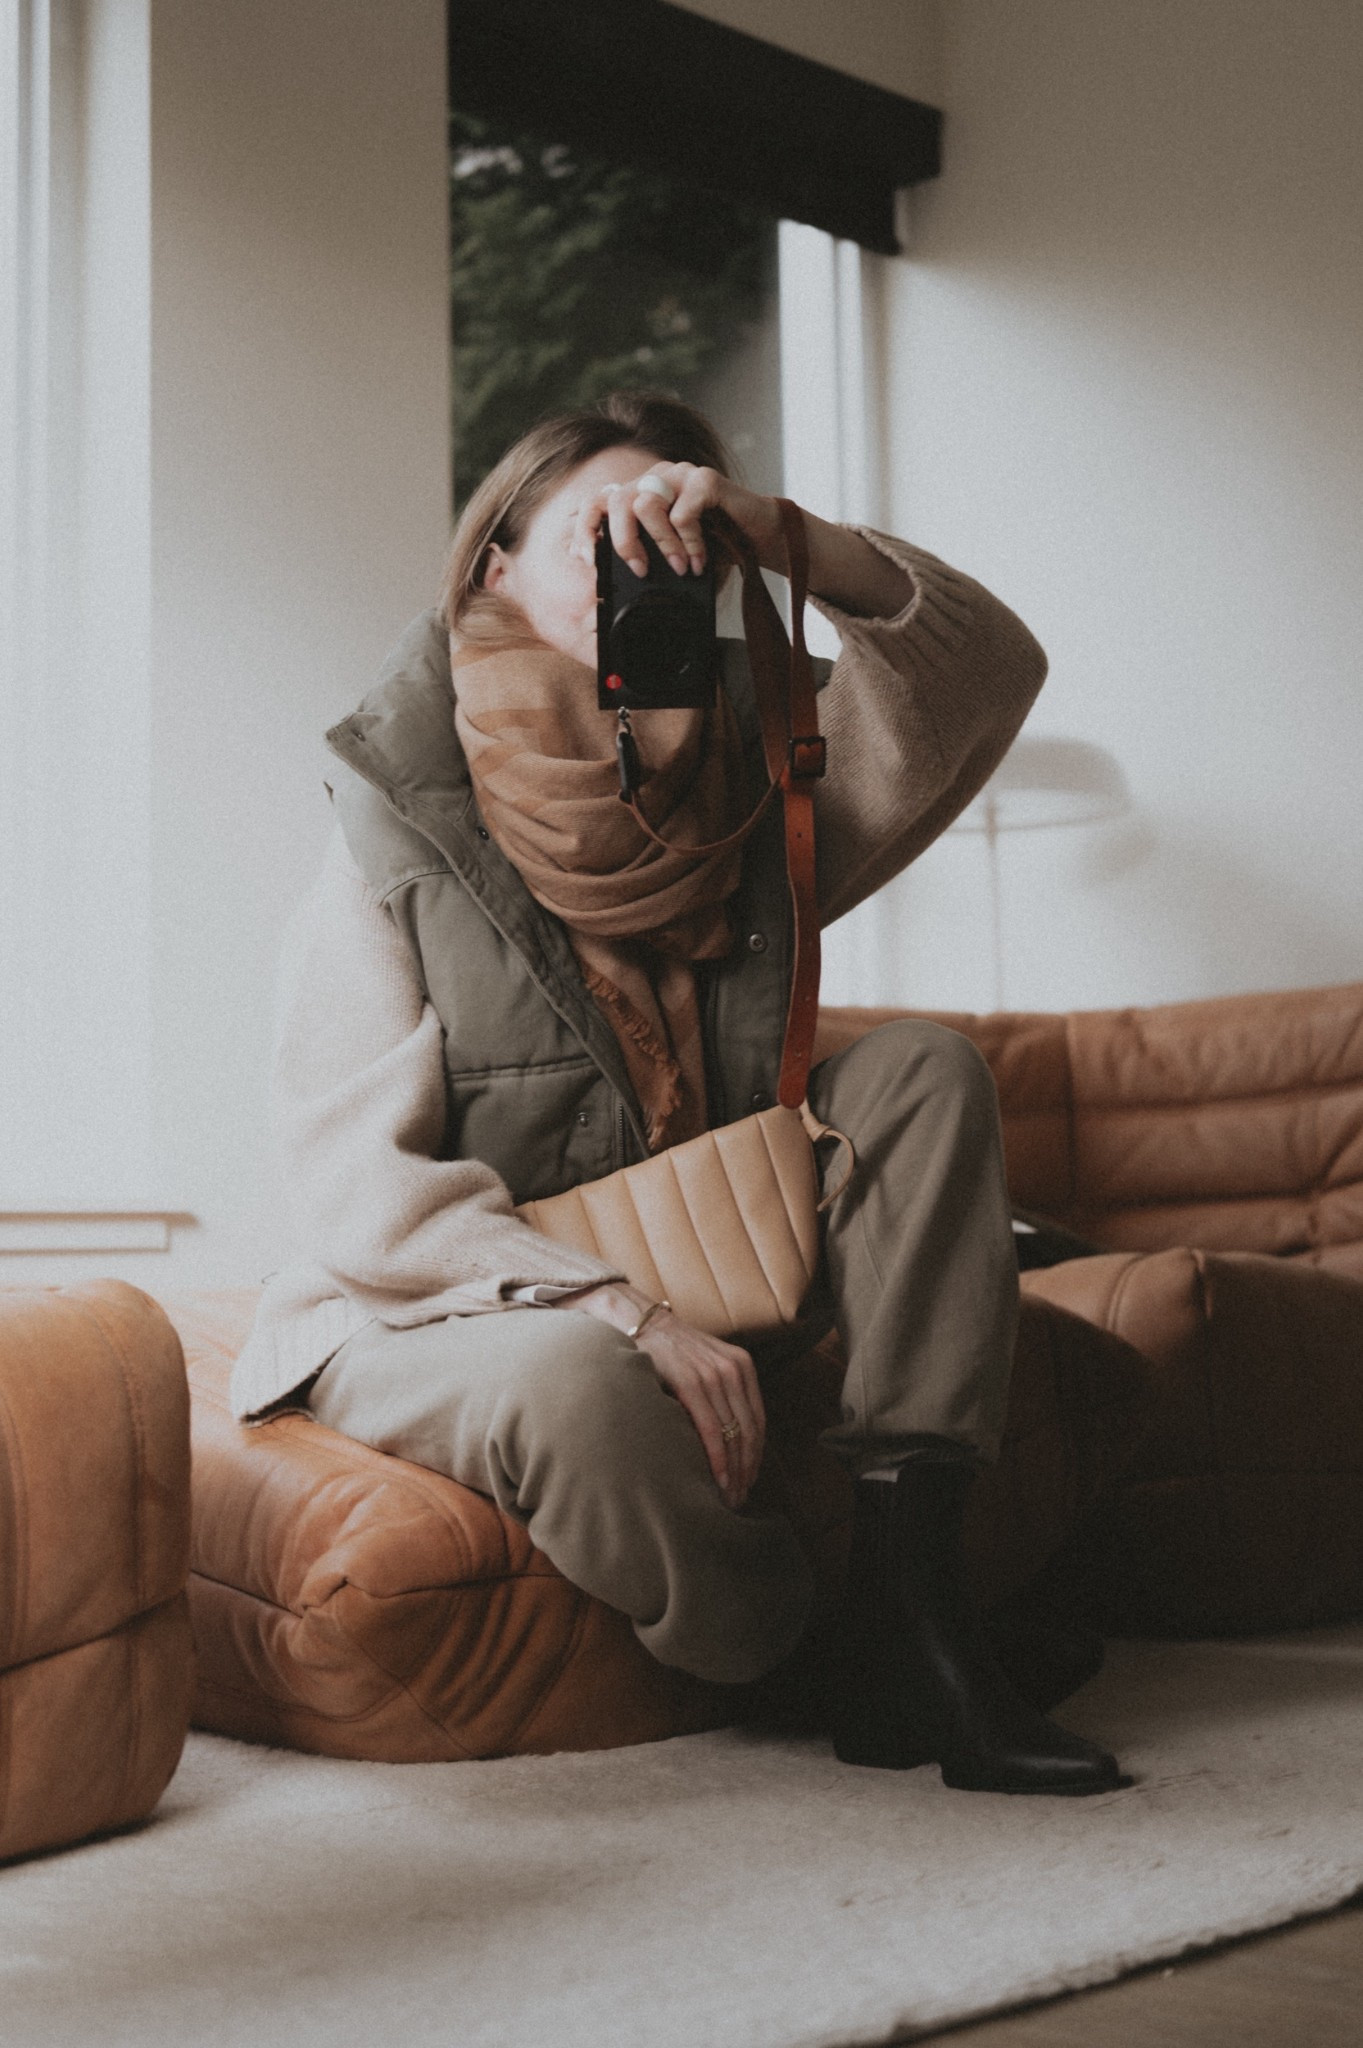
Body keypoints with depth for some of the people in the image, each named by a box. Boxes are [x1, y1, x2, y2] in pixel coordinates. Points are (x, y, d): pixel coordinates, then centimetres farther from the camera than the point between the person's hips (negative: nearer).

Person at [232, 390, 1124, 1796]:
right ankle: (789, 1669, -9)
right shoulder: (393, 854, -10)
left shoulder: (747, 815, 2)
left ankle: (908, 1605, -23)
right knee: (571, 1379, -40)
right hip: (422, 1324, -5)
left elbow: (986, 668, -9)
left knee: (917, 1071, -13)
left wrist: (777, 533, -25)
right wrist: (626, 1316, -30)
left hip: (686, 1309, 5)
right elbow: (361, 1197, -18)